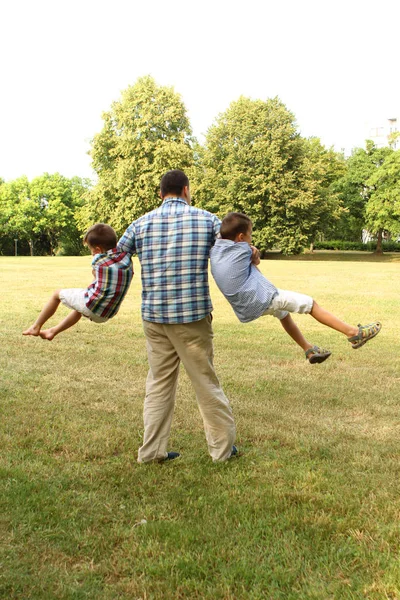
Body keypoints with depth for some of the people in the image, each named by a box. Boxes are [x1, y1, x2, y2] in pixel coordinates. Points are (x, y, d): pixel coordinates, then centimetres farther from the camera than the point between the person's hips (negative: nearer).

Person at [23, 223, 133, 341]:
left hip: (91, 305, -7)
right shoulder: (127, 258, -1)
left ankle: (36, 327, 29)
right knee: (79, 309, 39)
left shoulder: (99, 260, -13)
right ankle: (53, 331, 49)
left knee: (57, 294, 18)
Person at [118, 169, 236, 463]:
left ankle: (153, 449, 18)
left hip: (154, 316, 3)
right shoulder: (206, 219, 0)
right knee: (206, 382, 9)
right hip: (193, 316, -3)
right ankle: (222, 446, 21)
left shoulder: (141, 223, 7)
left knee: (159, 383, 13)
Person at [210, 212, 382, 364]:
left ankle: (308, 349, 39)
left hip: (245, 309, 8)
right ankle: (353, 332, -1)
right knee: (310, 304, 0)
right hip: (263, 298, -8)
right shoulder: (242, 250, -8)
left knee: (283, 312, 33)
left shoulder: (214, 252, 7)